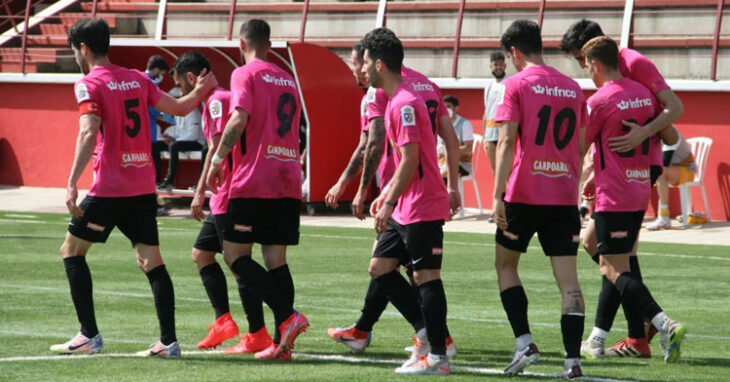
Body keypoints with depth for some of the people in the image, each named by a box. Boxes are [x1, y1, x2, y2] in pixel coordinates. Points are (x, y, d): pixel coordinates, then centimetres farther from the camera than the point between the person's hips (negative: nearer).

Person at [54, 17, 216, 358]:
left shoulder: (89, 85, -7)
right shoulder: (137, 79, 11)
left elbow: (88, 133, -20)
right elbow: (178, 108, 19)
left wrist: (72, 183, -26)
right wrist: (201, 90, 39)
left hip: (109, 187, -6)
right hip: (144, 185, 6)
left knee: (72, 250, 8)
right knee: (151, 260, 4)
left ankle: (89, 336, 4)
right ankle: (168, 341, -5)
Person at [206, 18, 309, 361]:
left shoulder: (245, 75, -3)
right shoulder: (288, 80, 19)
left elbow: (240, 119, -16)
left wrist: (217, 160, -10)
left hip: (254, 182, -6)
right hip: (289, 182, 7)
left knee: (234, 254, -1)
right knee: (276, 259, 6)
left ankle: (287, 317, -17)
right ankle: (282, 343, -2)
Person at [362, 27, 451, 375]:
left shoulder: (404, 104, -17)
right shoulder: (395, 101, 15)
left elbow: (410, 160, -21)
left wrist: (390, 204, -20)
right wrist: (386, 195, 22)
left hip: (422, 209, -10)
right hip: (407, 208, 10)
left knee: (426, 276, -7)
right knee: (379, 267, 12)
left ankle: (437, 357, -4)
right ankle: (427, 334, 14)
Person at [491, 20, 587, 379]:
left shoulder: (516, 85, -5)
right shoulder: (573, 89, 11)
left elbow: (506, 141, -12)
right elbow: (579, 147, 15)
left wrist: (498, 195, -14)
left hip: (524, 192, -4)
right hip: (564, 196, 4)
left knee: (505, 265, 14)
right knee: (568, 278, 0)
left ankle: (524, 343, 3)